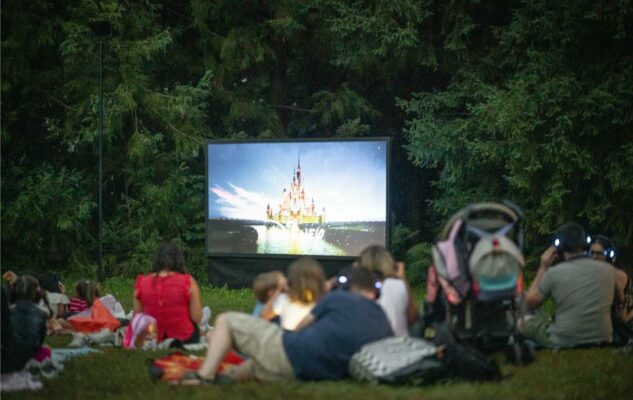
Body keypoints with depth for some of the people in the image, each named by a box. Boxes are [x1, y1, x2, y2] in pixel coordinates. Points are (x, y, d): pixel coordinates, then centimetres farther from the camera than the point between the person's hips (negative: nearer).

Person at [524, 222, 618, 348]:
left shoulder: (554, 273, -13)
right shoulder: (608, 270, -3)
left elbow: (530, 303, 2)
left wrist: (543, 267, 5)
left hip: (564, 343, -4)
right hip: (602, 341, 4)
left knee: (525, 322, 20)